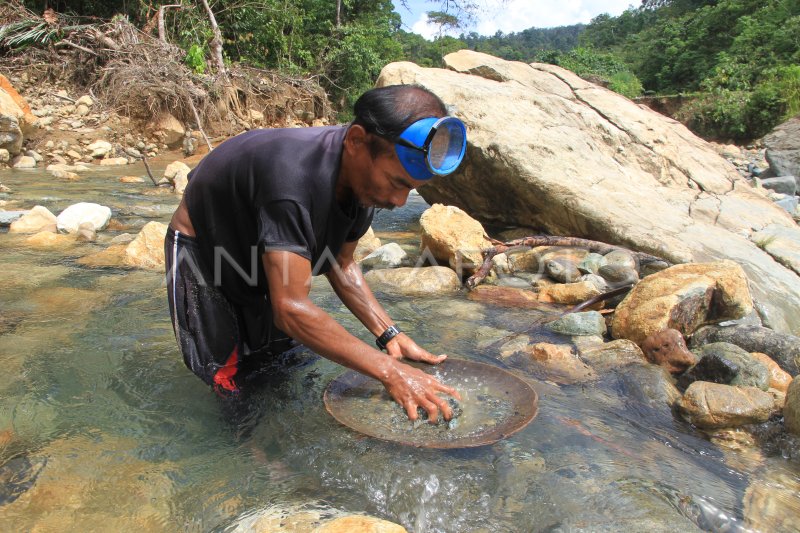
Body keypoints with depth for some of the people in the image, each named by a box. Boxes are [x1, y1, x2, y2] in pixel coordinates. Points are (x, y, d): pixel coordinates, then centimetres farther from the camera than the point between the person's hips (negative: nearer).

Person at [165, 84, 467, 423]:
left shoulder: (366, 178, -17)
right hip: (202, 252, -6)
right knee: (229, 384, -3)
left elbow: (341, 264, -4)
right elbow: (291, 309, -44)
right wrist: (389, 371, -42)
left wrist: (390, 335, -15)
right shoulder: (293, 176, -44)